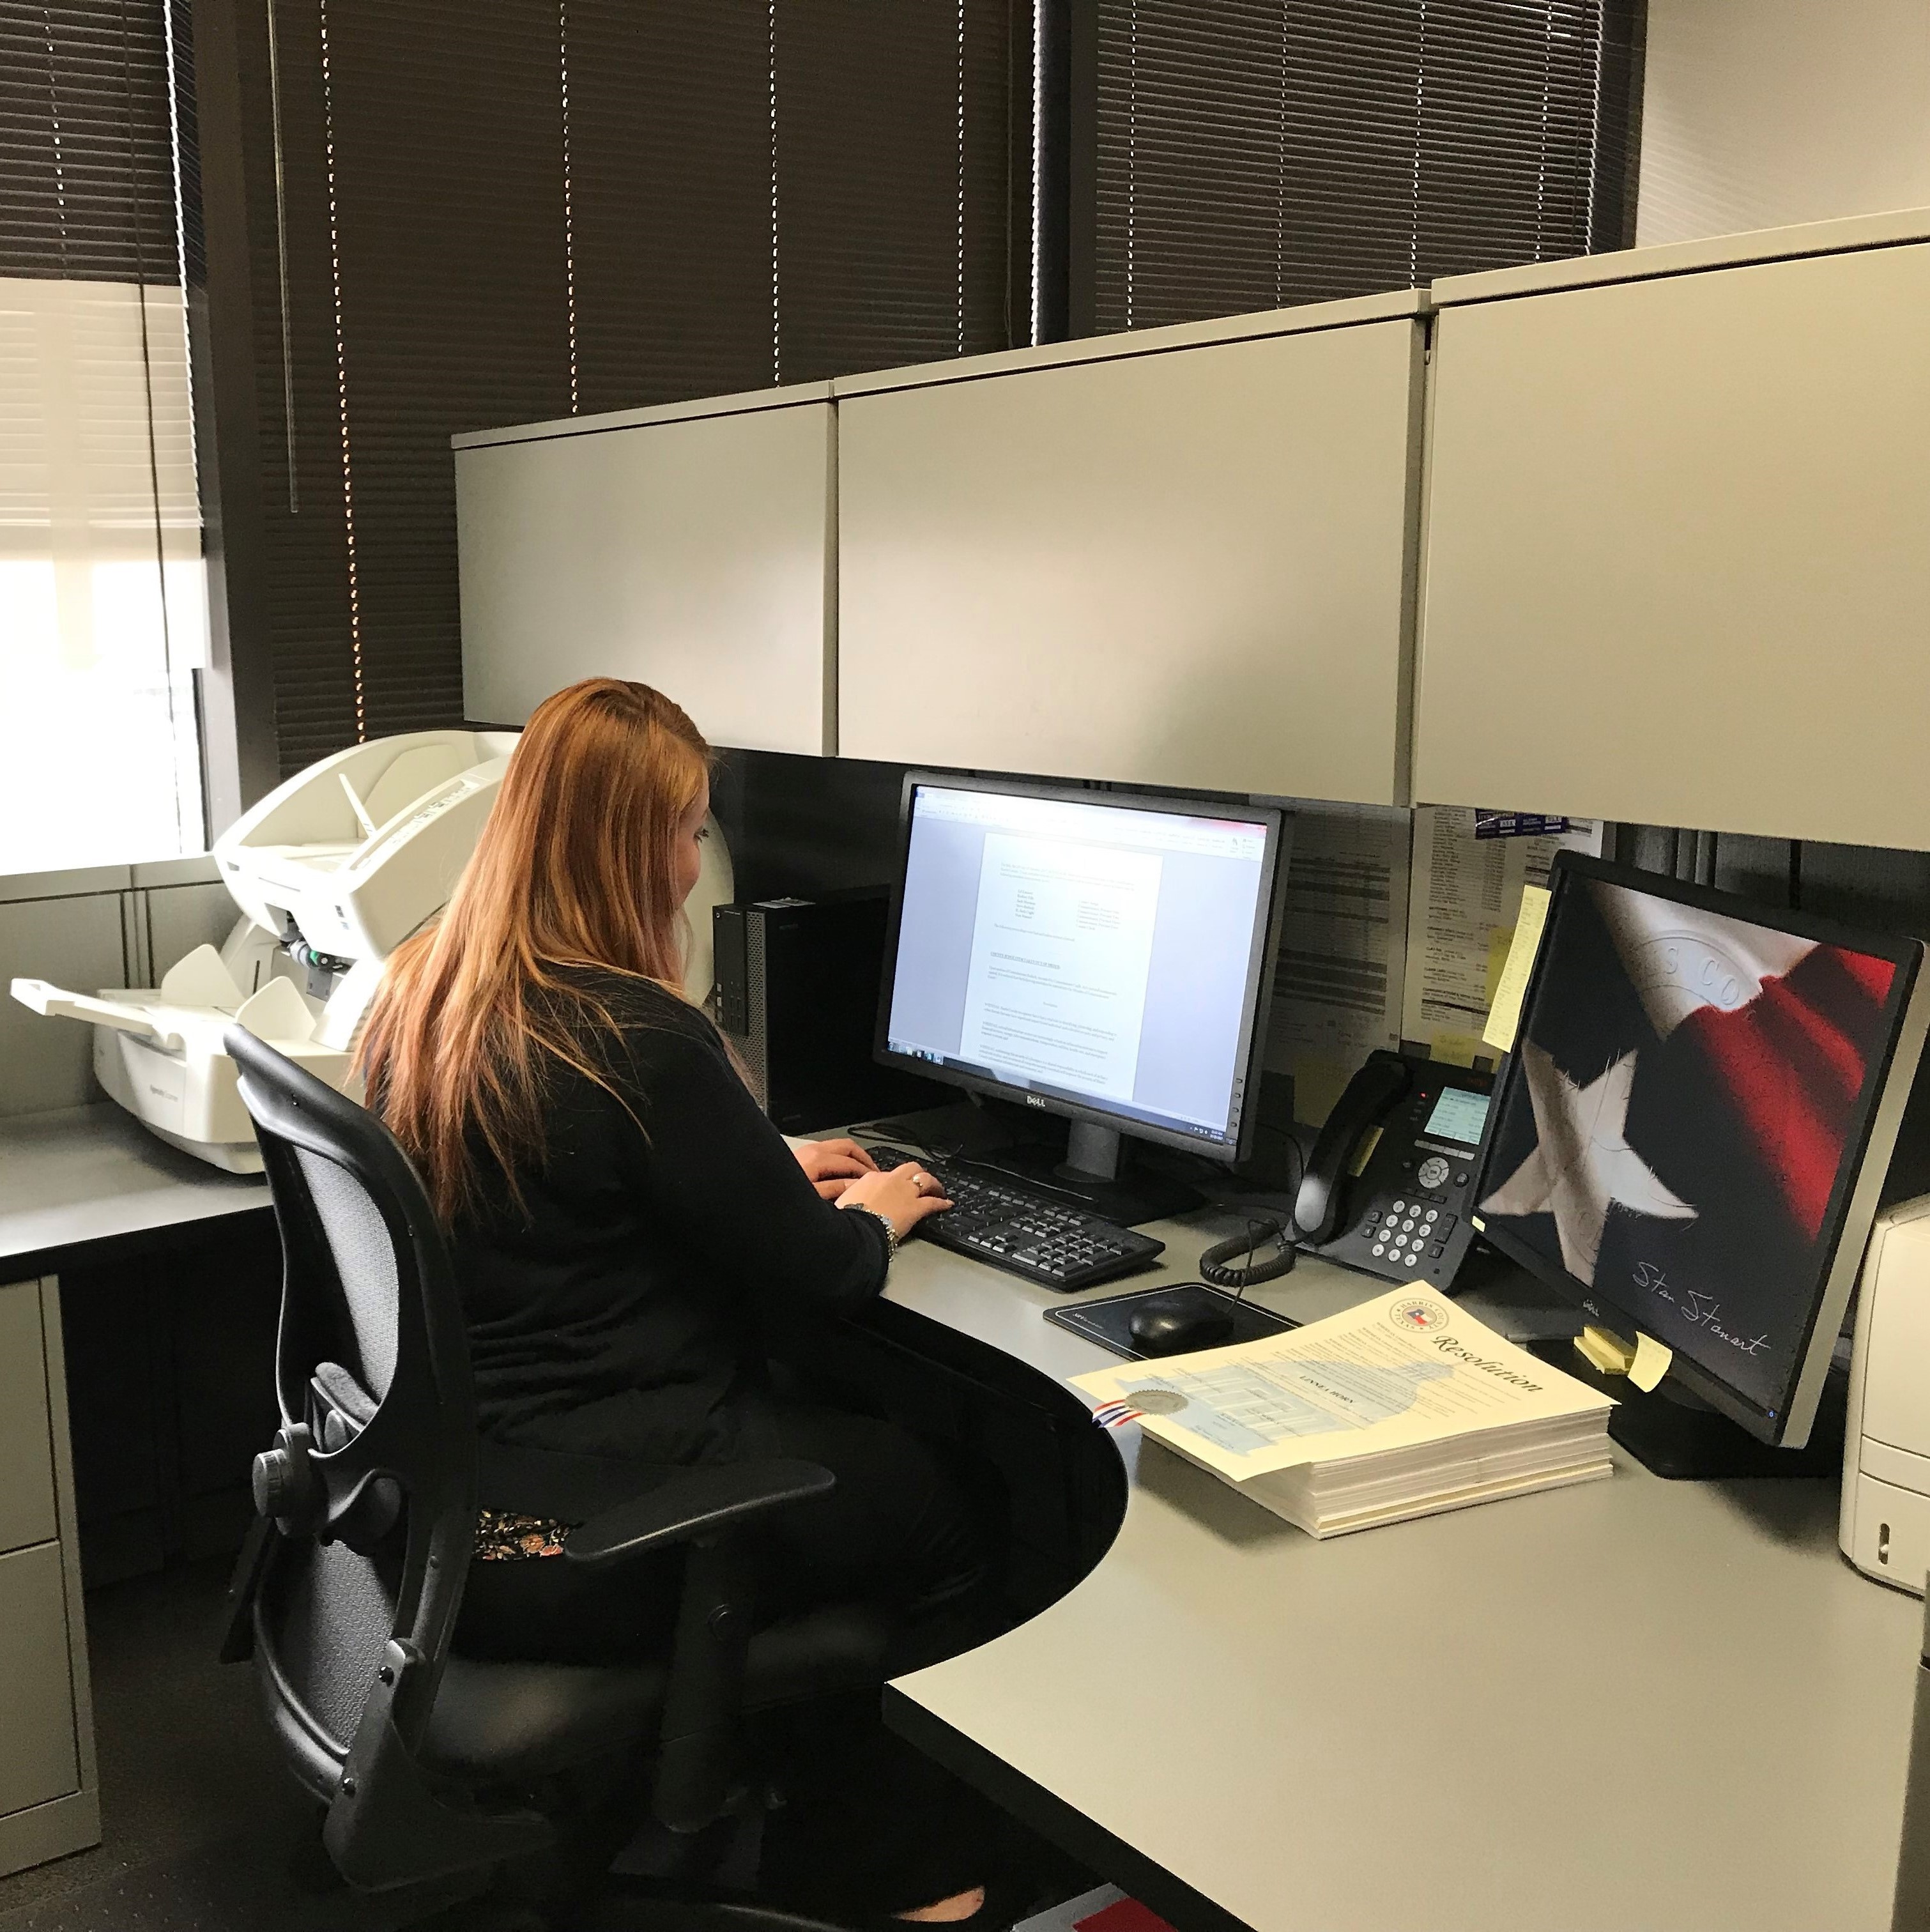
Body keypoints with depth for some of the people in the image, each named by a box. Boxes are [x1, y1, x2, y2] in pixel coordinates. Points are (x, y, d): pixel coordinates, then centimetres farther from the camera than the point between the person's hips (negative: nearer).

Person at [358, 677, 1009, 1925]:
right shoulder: (639, 1038, -24)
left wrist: (768, 1170, 17)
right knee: (946, 1514, 11)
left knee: (841, 1432, 23)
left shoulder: (420, 994, 2)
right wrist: (872, 1217, 7)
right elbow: (815, 1281, -15)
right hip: (569, 1540, -9)